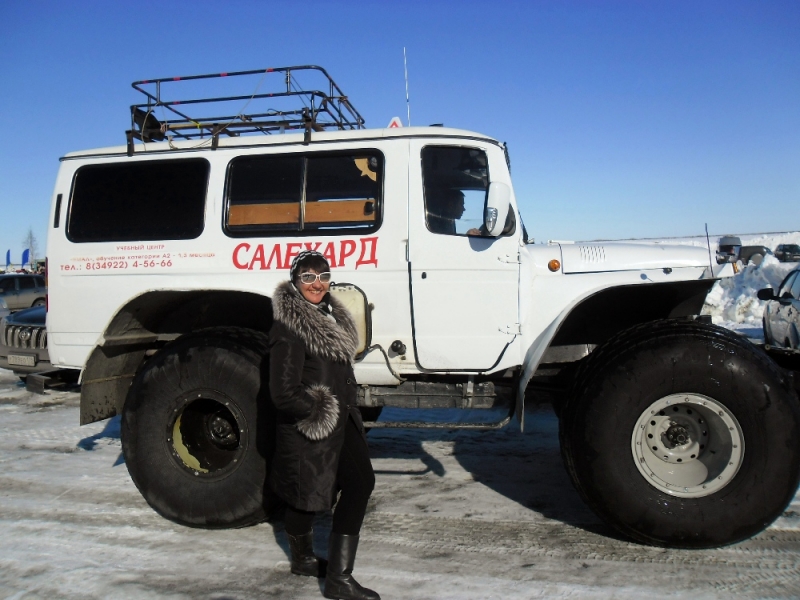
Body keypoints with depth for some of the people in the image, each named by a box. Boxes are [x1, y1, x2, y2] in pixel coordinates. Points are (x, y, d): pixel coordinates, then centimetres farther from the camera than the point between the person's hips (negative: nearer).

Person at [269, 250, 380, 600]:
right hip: (306, 429, -8)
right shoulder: (289, 328, -21)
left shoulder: (331, 315, 8)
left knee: (361, 482, 4)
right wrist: (320, 411, -12)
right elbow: (284, 393, -24)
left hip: (341, 421, 9)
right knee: (306, 495, 10)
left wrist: (344, 406, 12)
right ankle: (304, 559, 39)